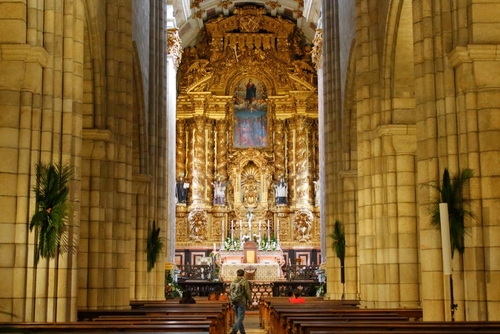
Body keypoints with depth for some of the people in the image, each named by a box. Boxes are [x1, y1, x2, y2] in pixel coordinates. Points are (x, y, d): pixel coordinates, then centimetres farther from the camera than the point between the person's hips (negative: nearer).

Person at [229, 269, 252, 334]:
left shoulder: (233, 282, 10)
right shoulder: (245, 282, -7)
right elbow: (248, 293, -9)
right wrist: (250, 302, 2)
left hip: (235, 302, 6)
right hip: (242, 302, -6)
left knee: (237, 318, 14)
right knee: (240, 318, -5)